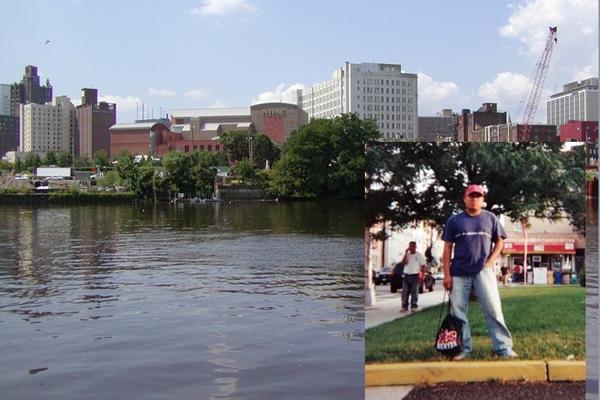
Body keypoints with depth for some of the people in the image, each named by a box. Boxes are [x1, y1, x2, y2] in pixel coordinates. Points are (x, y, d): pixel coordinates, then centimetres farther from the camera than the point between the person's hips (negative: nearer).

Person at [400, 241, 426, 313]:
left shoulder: (419, 255, 1)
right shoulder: (407, 255, 10)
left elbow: (423, 266, -1)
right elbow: (404, 262, -5)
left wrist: (422, 275, -11)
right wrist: (406, 253, -8)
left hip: (415, 275, -3)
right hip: (406, 275, 3)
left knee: (414, 292, -1)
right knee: (405, 292, 1)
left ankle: (413, 306, 4)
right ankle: (404, 306, 5)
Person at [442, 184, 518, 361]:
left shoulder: (490, 218, 8)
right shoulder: (454, 220, 7)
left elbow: (499, 241, 12)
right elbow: (448, 247, 6)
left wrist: (491, 260, -4)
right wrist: (447, 274, -1)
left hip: (483, 271, -1)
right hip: (459, 273, 1)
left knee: (493, 309, -6)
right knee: (458, 311, 3)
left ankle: (503, 347, -2)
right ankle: (463, 348, 11)